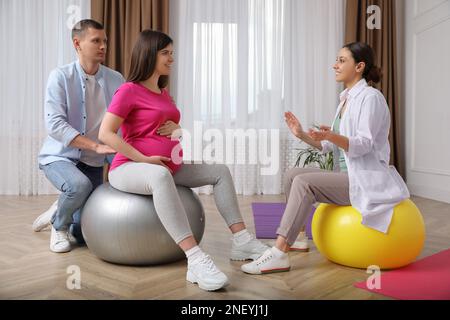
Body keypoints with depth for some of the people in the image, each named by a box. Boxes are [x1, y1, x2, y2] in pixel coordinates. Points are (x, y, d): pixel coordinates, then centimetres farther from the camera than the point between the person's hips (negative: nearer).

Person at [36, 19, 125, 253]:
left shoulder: (115, 80, -5)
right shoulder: (60, 76, -12)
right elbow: (55, 124, -23)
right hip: (58, 155, -3)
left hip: (93, 162, 3)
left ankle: (57, 213, 39)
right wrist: (97, 146, -32)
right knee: (79, 184, -36)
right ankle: (59, 225, -2)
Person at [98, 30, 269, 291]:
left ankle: (242, 241, -2)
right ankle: (196, 260, -48)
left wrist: (177, 129, 1)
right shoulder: (129, 90, -8)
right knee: (161, 176, -42)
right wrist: (144, 159, -20)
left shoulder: (164, 94, 16)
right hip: (129, 167, -8)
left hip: (169, 167, 9)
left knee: (220, 171, 1)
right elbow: (105, 134, -16)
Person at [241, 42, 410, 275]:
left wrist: (331, 136, -38)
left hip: (366, 179, -9)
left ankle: (279, 254, -27)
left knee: (304, 182, -25)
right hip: (347, 175, 9)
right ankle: (297, 236, 8)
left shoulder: (370, 97, -11)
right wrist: (302, 135, 1)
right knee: (293, 175, -1)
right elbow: (330, 146, 15)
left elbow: (363, 144, -22)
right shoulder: (347, 98, 15)